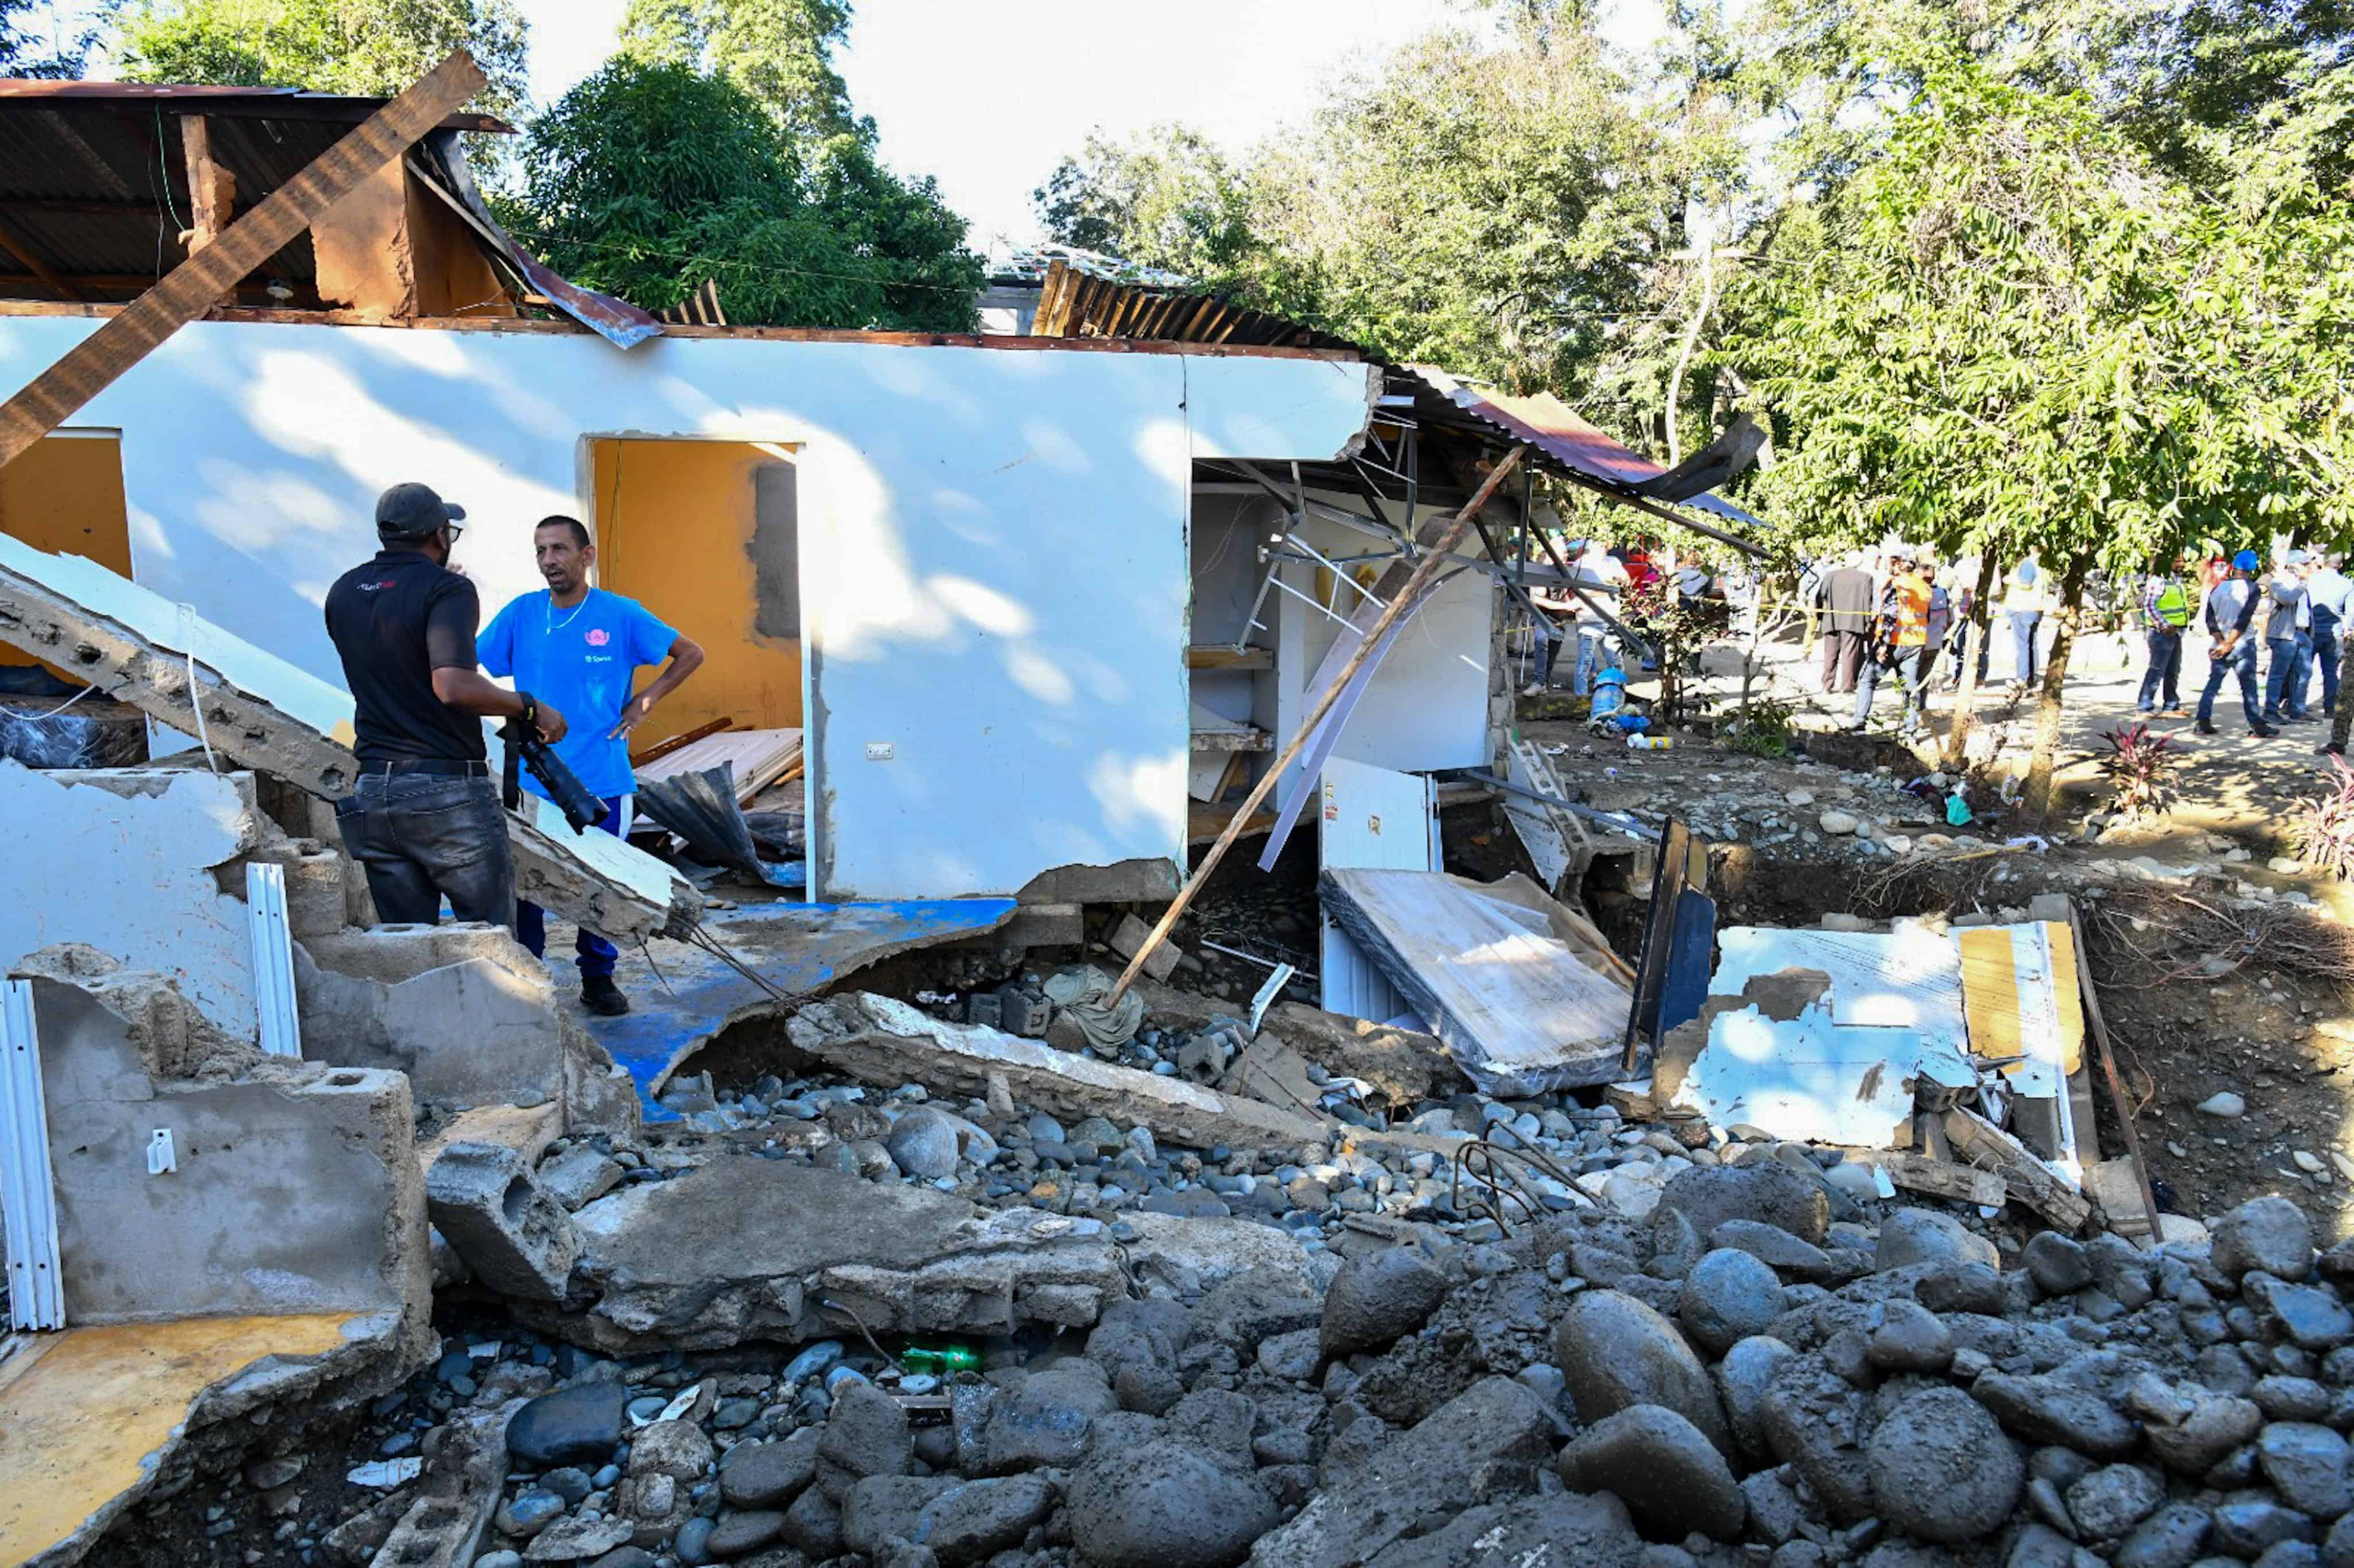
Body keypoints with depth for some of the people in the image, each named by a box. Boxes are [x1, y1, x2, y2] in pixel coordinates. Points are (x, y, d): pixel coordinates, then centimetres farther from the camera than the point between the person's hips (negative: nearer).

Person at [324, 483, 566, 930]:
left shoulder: (343, 593, 12)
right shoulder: (447, 590, -9)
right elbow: (454, 685, -25)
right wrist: (531, 708, -13)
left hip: (371, 794, 6)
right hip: (448, 790, -6)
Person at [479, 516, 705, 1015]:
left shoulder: (621, 614, -3)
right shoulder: (520, 614, 2)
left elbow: (690, 655, 5)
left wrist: (643, 703, -2)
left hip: (600, 779, -1)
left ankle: (598, 978, 26)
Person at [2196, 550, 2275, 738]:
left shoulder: (2219, 587, 5)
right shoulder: (2251, 588, -7)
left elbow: (2210, 619, 0)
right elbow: (2244, 620, -15)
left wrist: (2222, 642, -4)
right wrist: (2228, 644, -13)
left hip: (2219, 645, 4)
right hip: (2243, 645, -4)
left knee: (2213, 683, 8)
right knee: (2249, 685, 1)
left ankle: (2204, 722, 3)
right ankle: (2257, 725, 3)